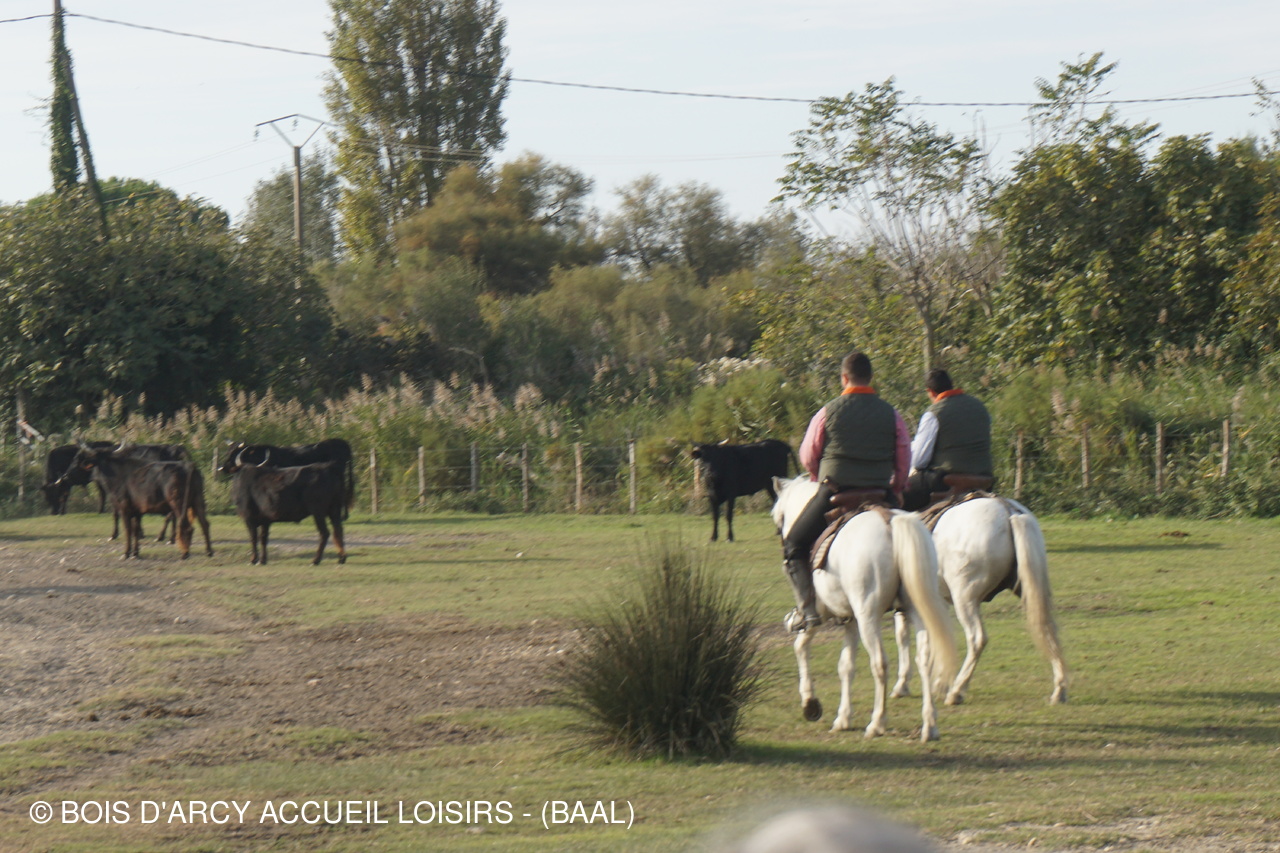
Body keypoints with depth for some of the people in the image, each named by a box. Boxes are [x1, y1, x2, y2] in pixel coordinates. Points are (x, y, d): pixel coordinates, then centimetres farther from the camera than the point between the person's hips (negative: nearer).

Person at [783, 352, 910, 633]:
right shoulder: (891, 414, 2)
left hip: (834, 492, -2)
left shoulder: (828, 412, -3)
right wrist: (895, 489, 26)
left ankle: (808, 608, -2)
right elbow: (904, 459, 9)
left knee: (794, 548, 12)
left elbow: (808, 457, 7)